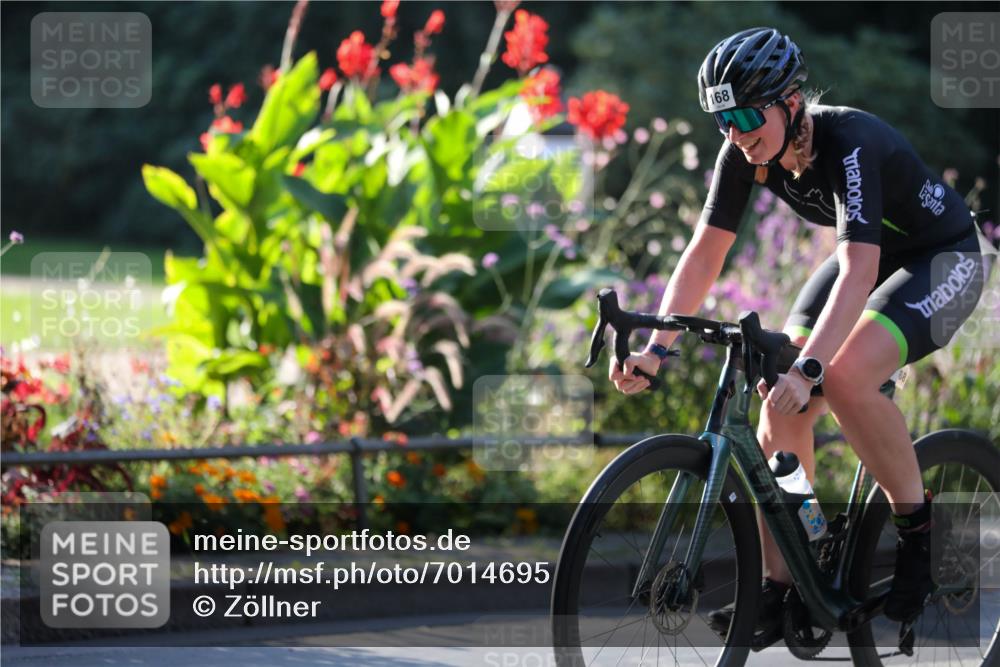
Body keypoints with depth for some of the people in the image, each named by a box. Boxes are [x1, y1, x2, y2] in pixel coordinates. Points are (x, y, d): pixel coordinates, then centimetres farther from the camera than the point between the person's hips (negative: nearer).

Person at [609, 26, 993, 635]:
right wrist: (656, 348, -25)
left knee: (845, 378, -31)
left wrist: (807, 369, -56)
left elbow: (859, 273, -45)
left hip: (944, 258, -7)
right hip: (870, 256, 7)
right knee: (779, 402, -10)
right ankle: (778, 589, -3)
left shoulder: (850, 145, -35)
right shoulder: (744, 154, -15)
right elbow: (705, 253, -13)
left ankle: (919, 526, -10)